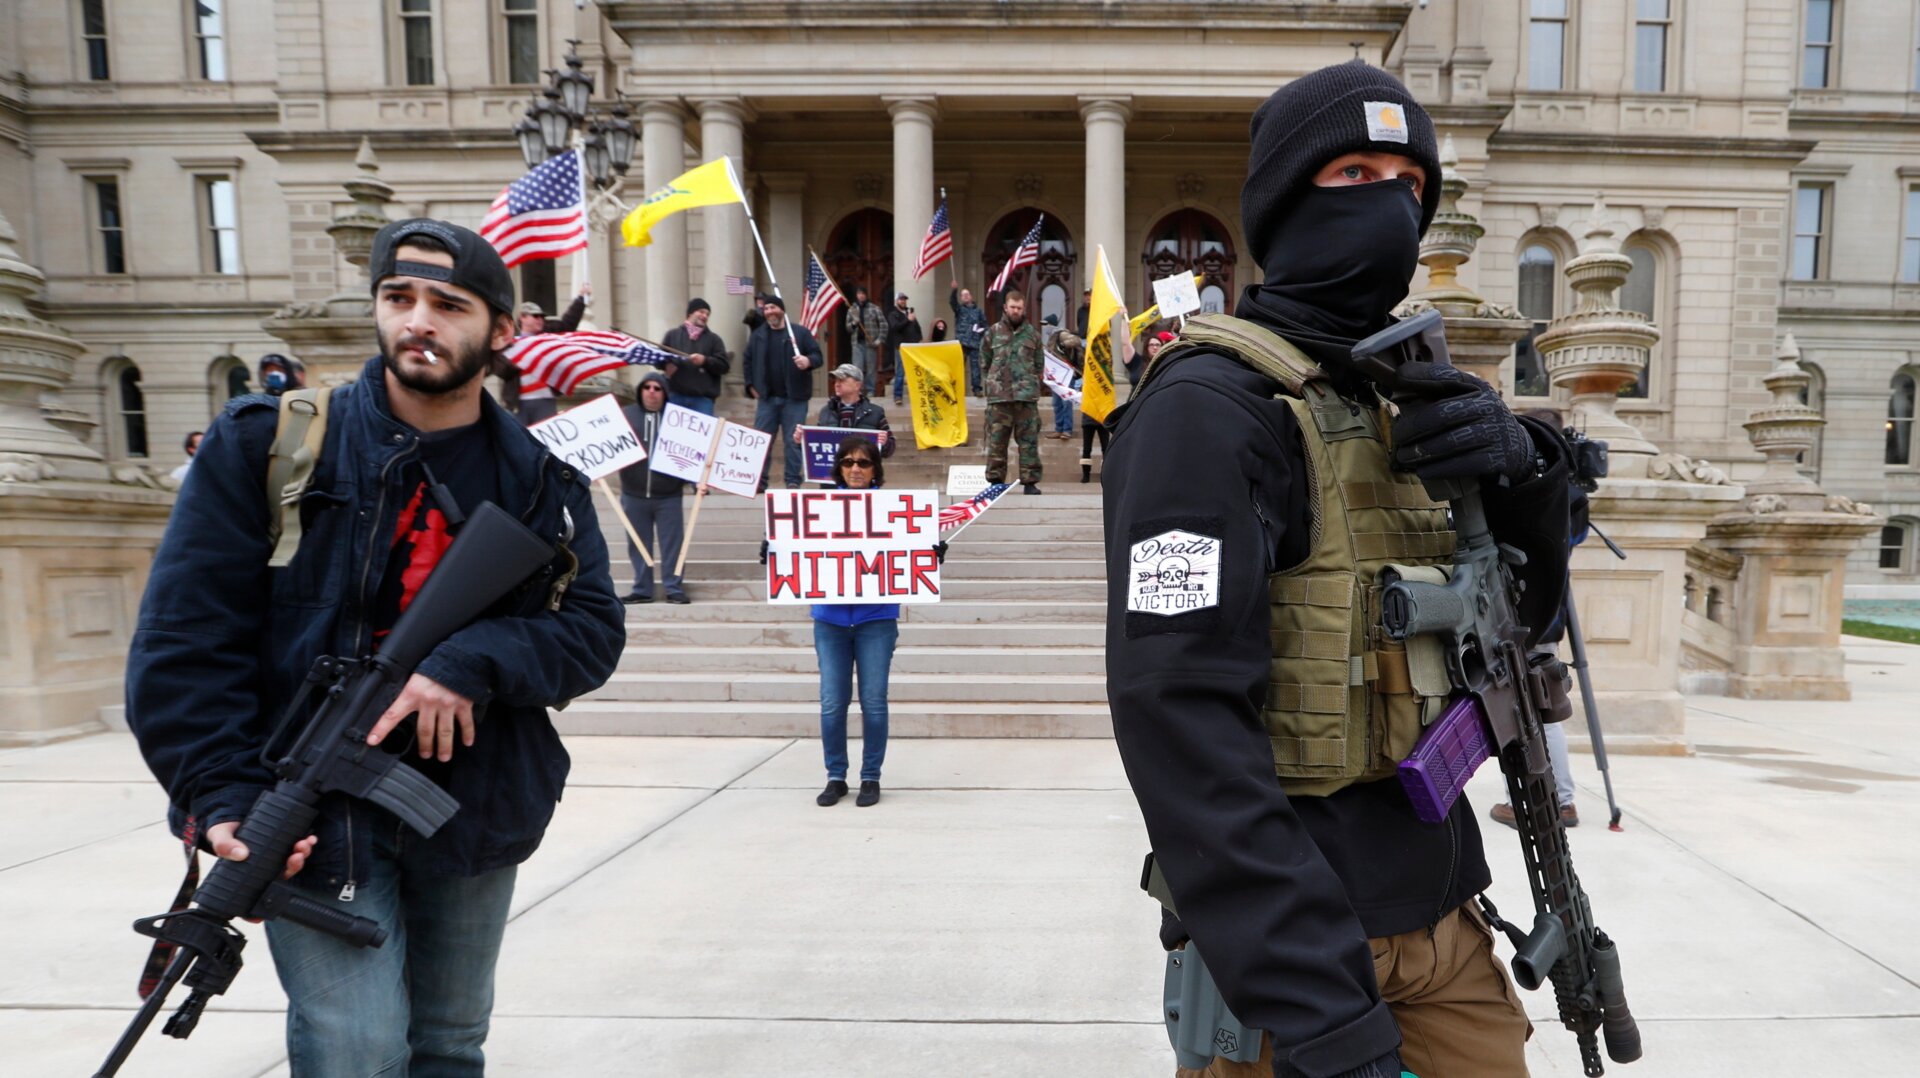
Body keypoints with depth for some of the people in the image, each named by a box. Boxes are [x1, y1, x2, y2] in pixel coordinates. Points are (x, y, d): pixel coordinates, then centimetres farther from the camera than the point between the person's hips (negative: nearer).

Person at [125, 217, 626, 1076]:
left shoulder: (542, 477, 0)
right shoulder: (267, 442, -5)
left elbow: (595, 629, -5)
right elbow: (185, 633, -7)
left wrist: (477, 662, -22)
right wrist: (219, 794, -16)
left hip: (477, 813, 3)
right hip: (314, 817, -2)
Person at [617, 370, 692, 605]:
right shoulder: (625, 415, 6)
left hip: (668, 495, -2)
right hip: (634, 494, 2)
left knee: (671, 544, 3)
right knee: (638, 544, 9)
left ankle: (674, 588, 11)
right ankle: (642, 589, 18)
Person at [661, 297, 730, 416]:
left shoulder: (713, 339, 12)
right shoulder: (672, 334, 14)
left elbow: (723, 366, 4)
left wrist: (705, 361, -12)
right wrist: (666, 364, -9)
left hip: (703, 398, -1)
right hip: (675, 396, 1)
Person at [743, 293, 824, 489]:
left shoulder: (800, 332, -1)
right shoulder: (757, 335, 9)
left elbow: (817, 356, -4)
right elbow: (747, 360, 17)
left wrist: (808, 361, -26)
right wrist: (751, 385, 9)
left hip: (794, 398, -3)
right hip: (767, 398, 3)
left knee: (794, 440, 1)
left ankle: (794, 481, 8)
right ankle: (759, 479, 13)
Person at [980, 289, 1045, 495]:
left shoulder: (1032, 333, 11)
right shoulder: (994, 332, 9)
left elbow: (1039, 364, 14)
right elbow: (984, 362, 12)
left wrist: (1033, 384, 5)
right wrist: (991, 382, 5)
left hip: (1026, 396, 0)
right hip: (998, 396, 0)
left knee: (1029, 441, 1)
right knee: (996, 441, 2)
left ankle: (1030, 482, 6)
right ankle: (996, 480, 10)